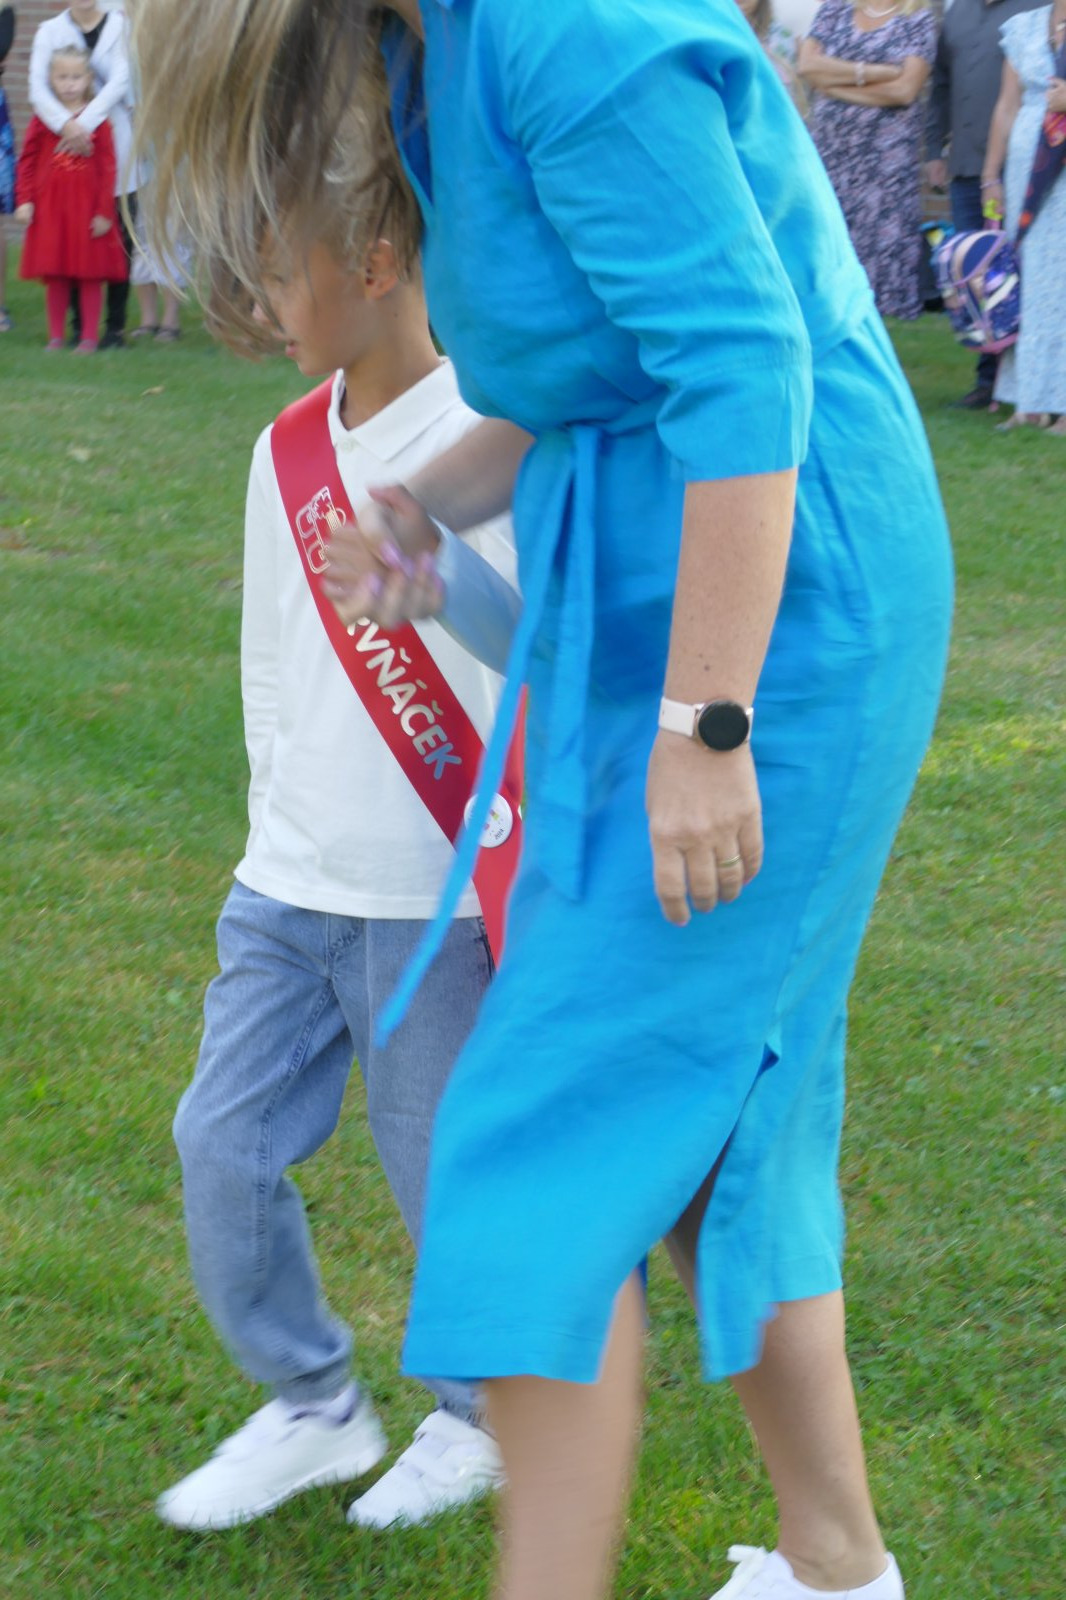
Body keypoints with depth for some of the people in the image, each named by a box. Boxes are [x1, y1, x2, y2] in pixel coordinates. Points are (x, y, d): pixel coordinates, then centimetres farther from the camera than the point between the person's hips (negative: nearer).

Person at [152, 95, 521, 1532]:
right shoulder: (286, 455, 7)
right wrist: (280, 823, 16)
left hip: (434, 897, -7)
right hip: (288, 887, 7)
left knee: (448, 1167, 5)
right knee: (224, 1143, 7)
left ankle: (486, 1416, 29)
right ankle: (313, 1406, 26)